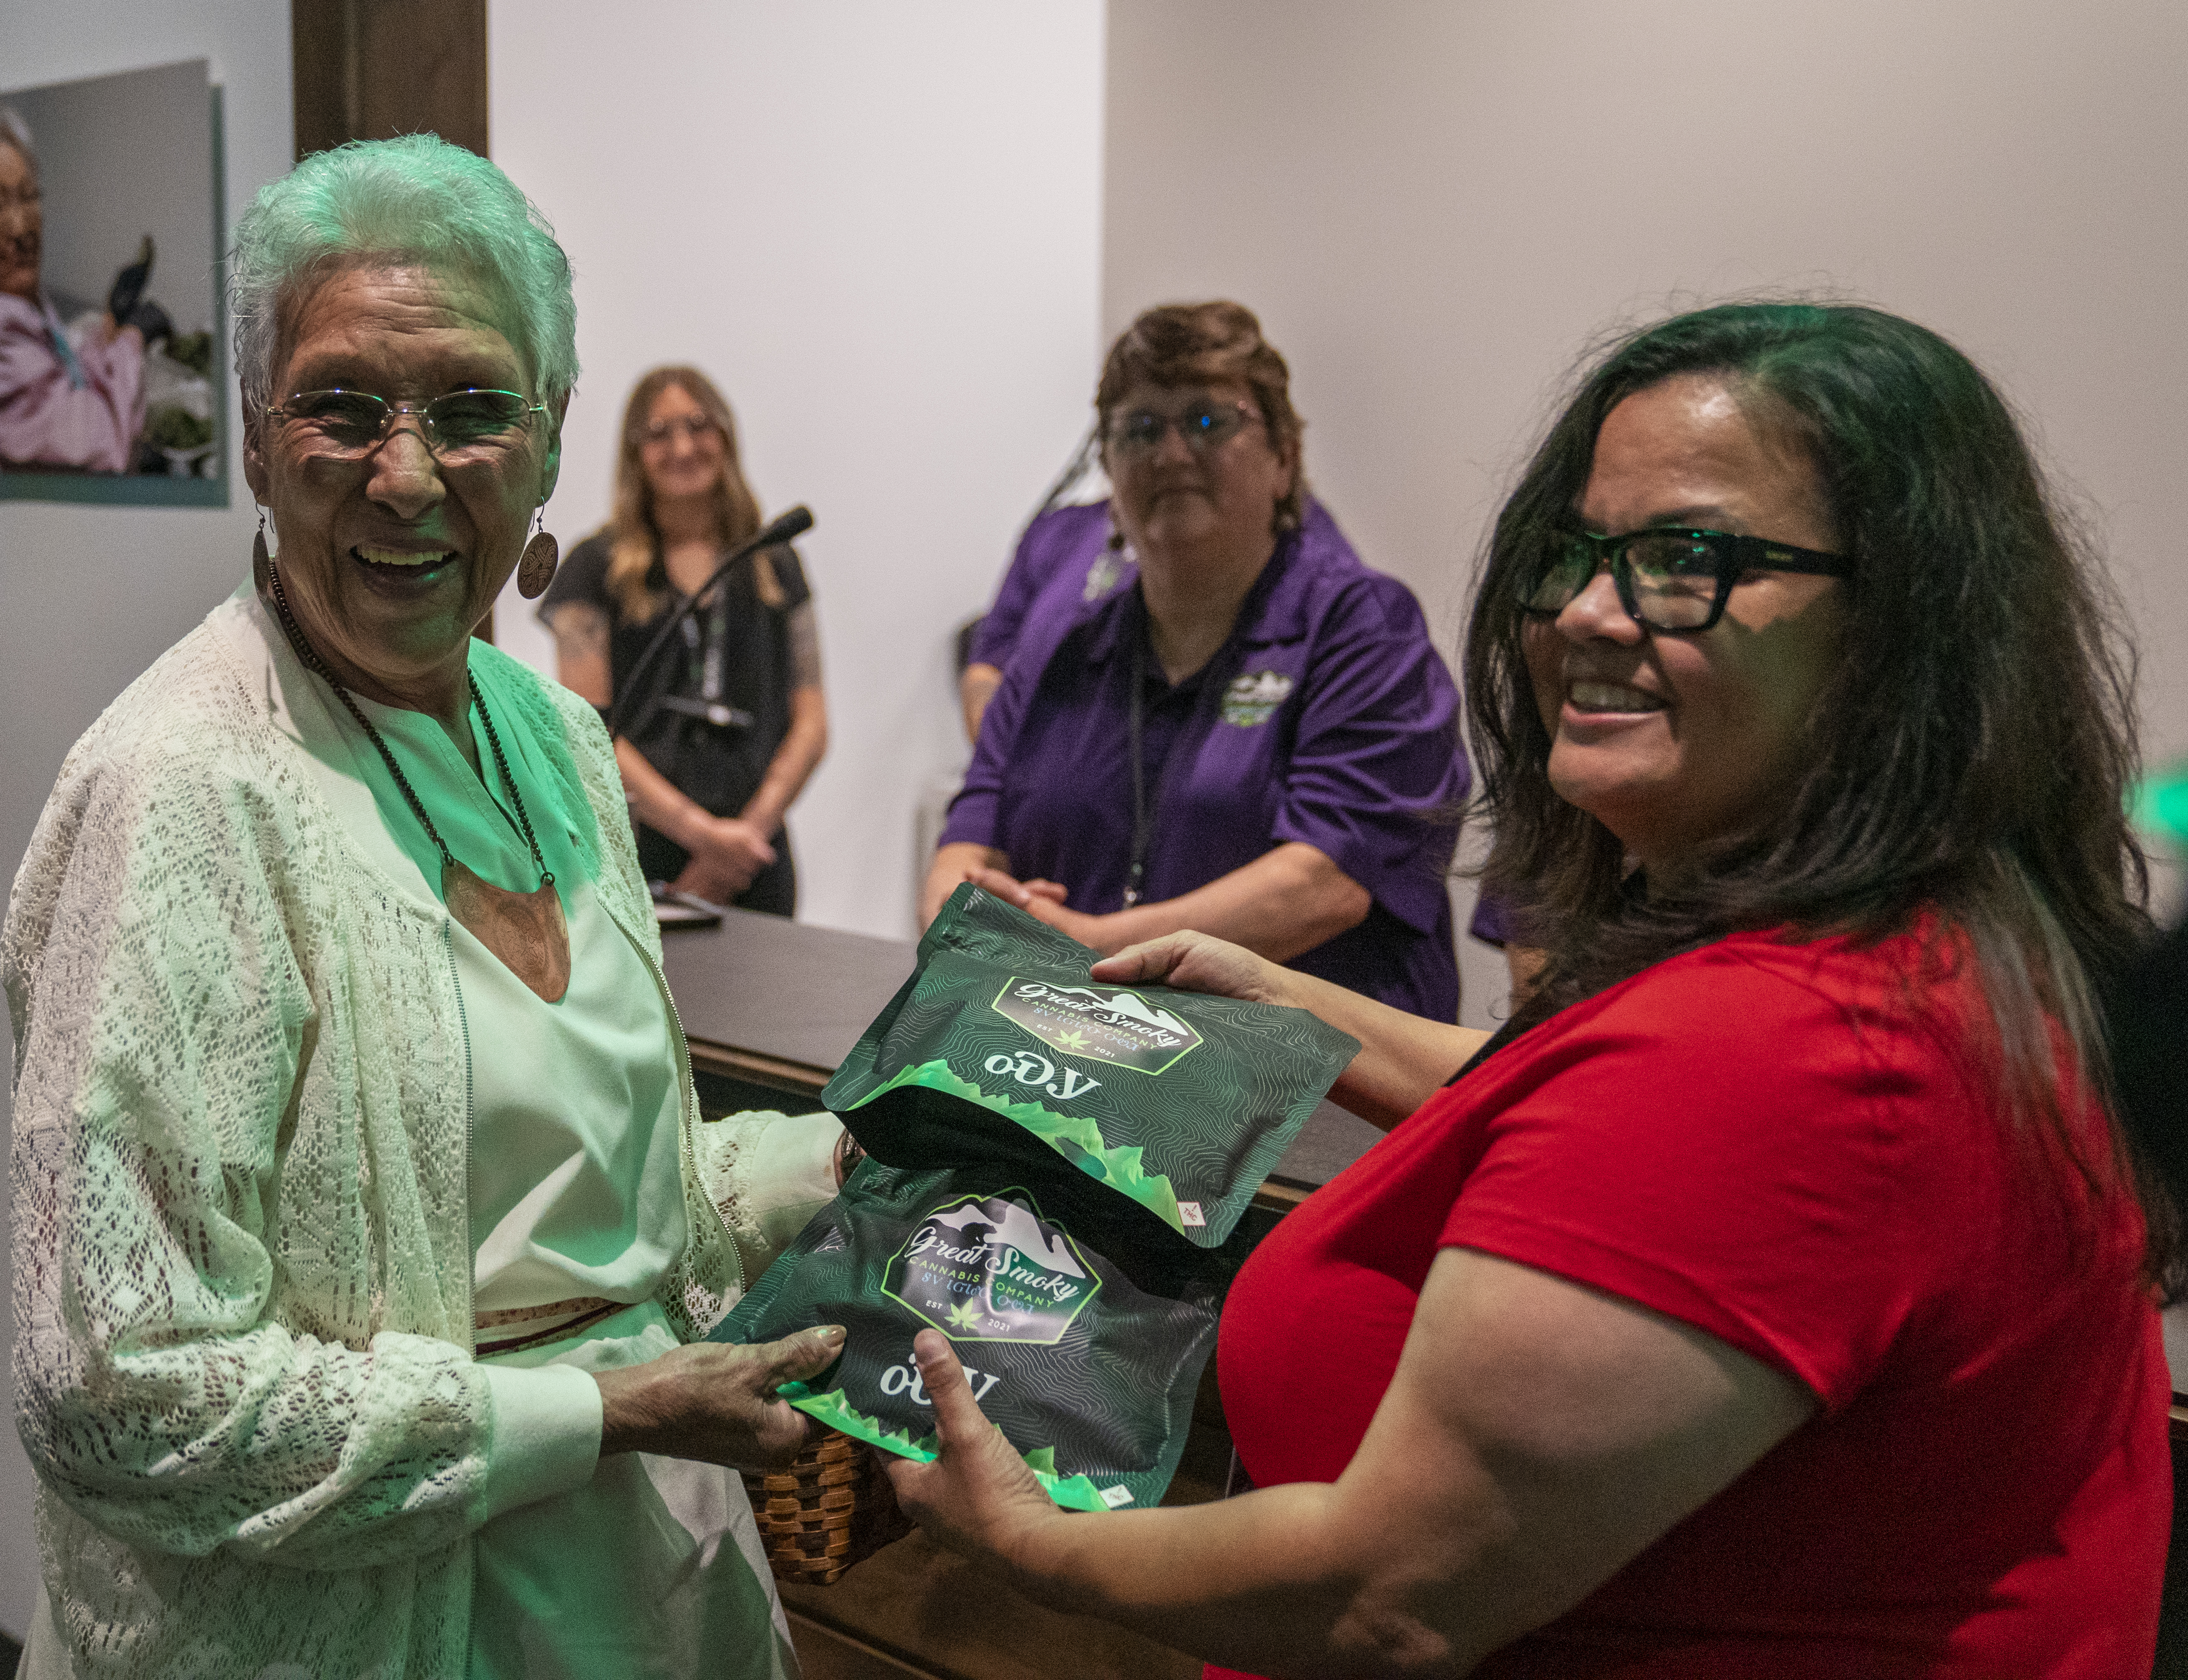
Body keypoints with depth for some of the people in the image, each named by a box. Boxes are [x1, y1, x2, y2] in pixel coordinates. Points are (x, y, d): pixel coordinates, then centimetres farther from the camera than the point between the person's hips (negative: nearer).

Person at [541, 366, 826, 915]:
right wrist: (701, 830, -13)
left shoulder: (774, 567, 13)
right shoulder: (597, 568, 4)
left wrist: (753, 824, -7)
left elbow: (811, 724, 8)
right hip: (634, 860, -2)